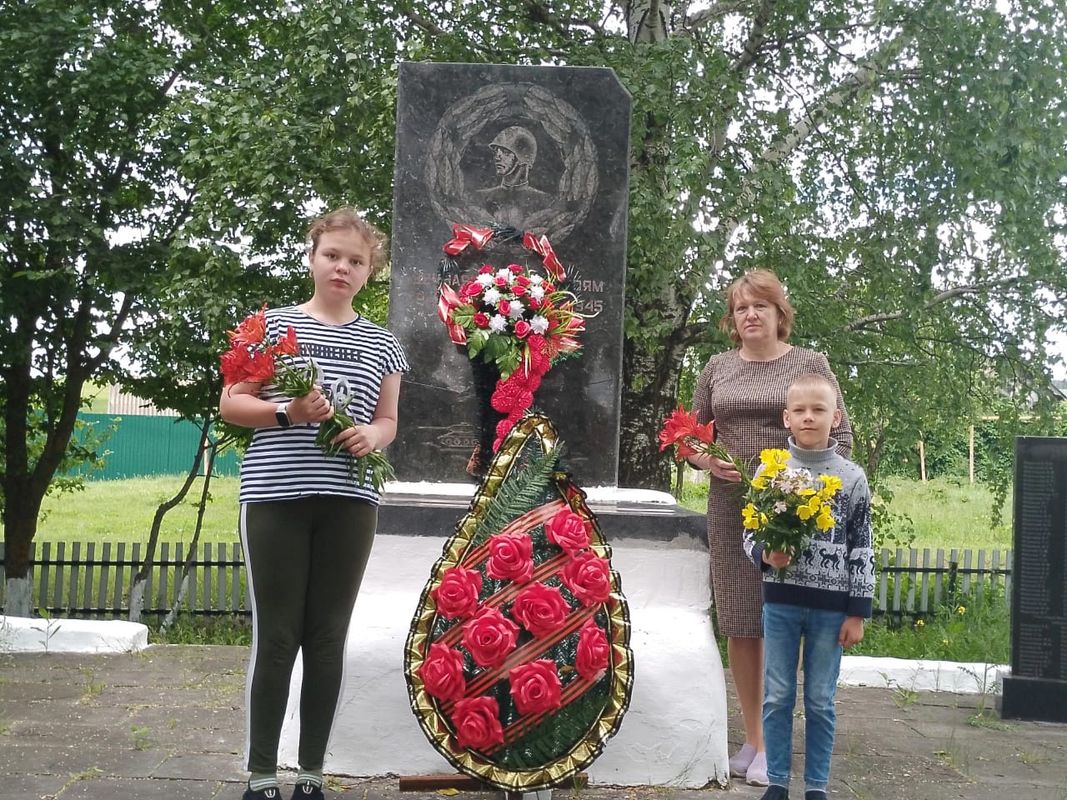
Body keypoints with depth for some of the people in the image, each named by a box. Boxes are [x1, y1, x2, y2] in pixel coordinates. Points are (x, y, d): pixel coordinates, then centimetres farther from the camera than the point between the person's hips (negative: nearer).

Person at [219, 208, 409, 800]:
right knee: (276, 638, -1)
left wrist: (373, 434, -5)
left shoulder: (382, 344, 12)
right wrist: (285, 412, -14)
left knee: (327, 640, 6)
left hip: (349, 503, 3)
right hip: (276, 499, -2)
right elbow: (230, 404, 4)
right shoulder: (273, 324, 4)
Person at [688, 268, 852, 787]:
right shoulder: (718, 368, 11)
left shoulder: (809, 364, 2)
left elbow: (840, 435, 3)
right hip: (729, 508, 3)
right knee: (738, 626, 6)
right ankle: (752, 738, 18)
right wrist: (705, 460, -4)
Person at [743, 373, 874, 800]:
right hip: (780, 601, 1)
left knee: (821, 701, 7)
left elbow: (862, 549, 0)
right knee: (777, 697, 7)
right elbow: (750, 534, 5)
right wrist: (766, 555, -17)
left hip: (830, 605, -1)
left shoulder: (852, 477, -2)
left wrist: (857, 612, -2)